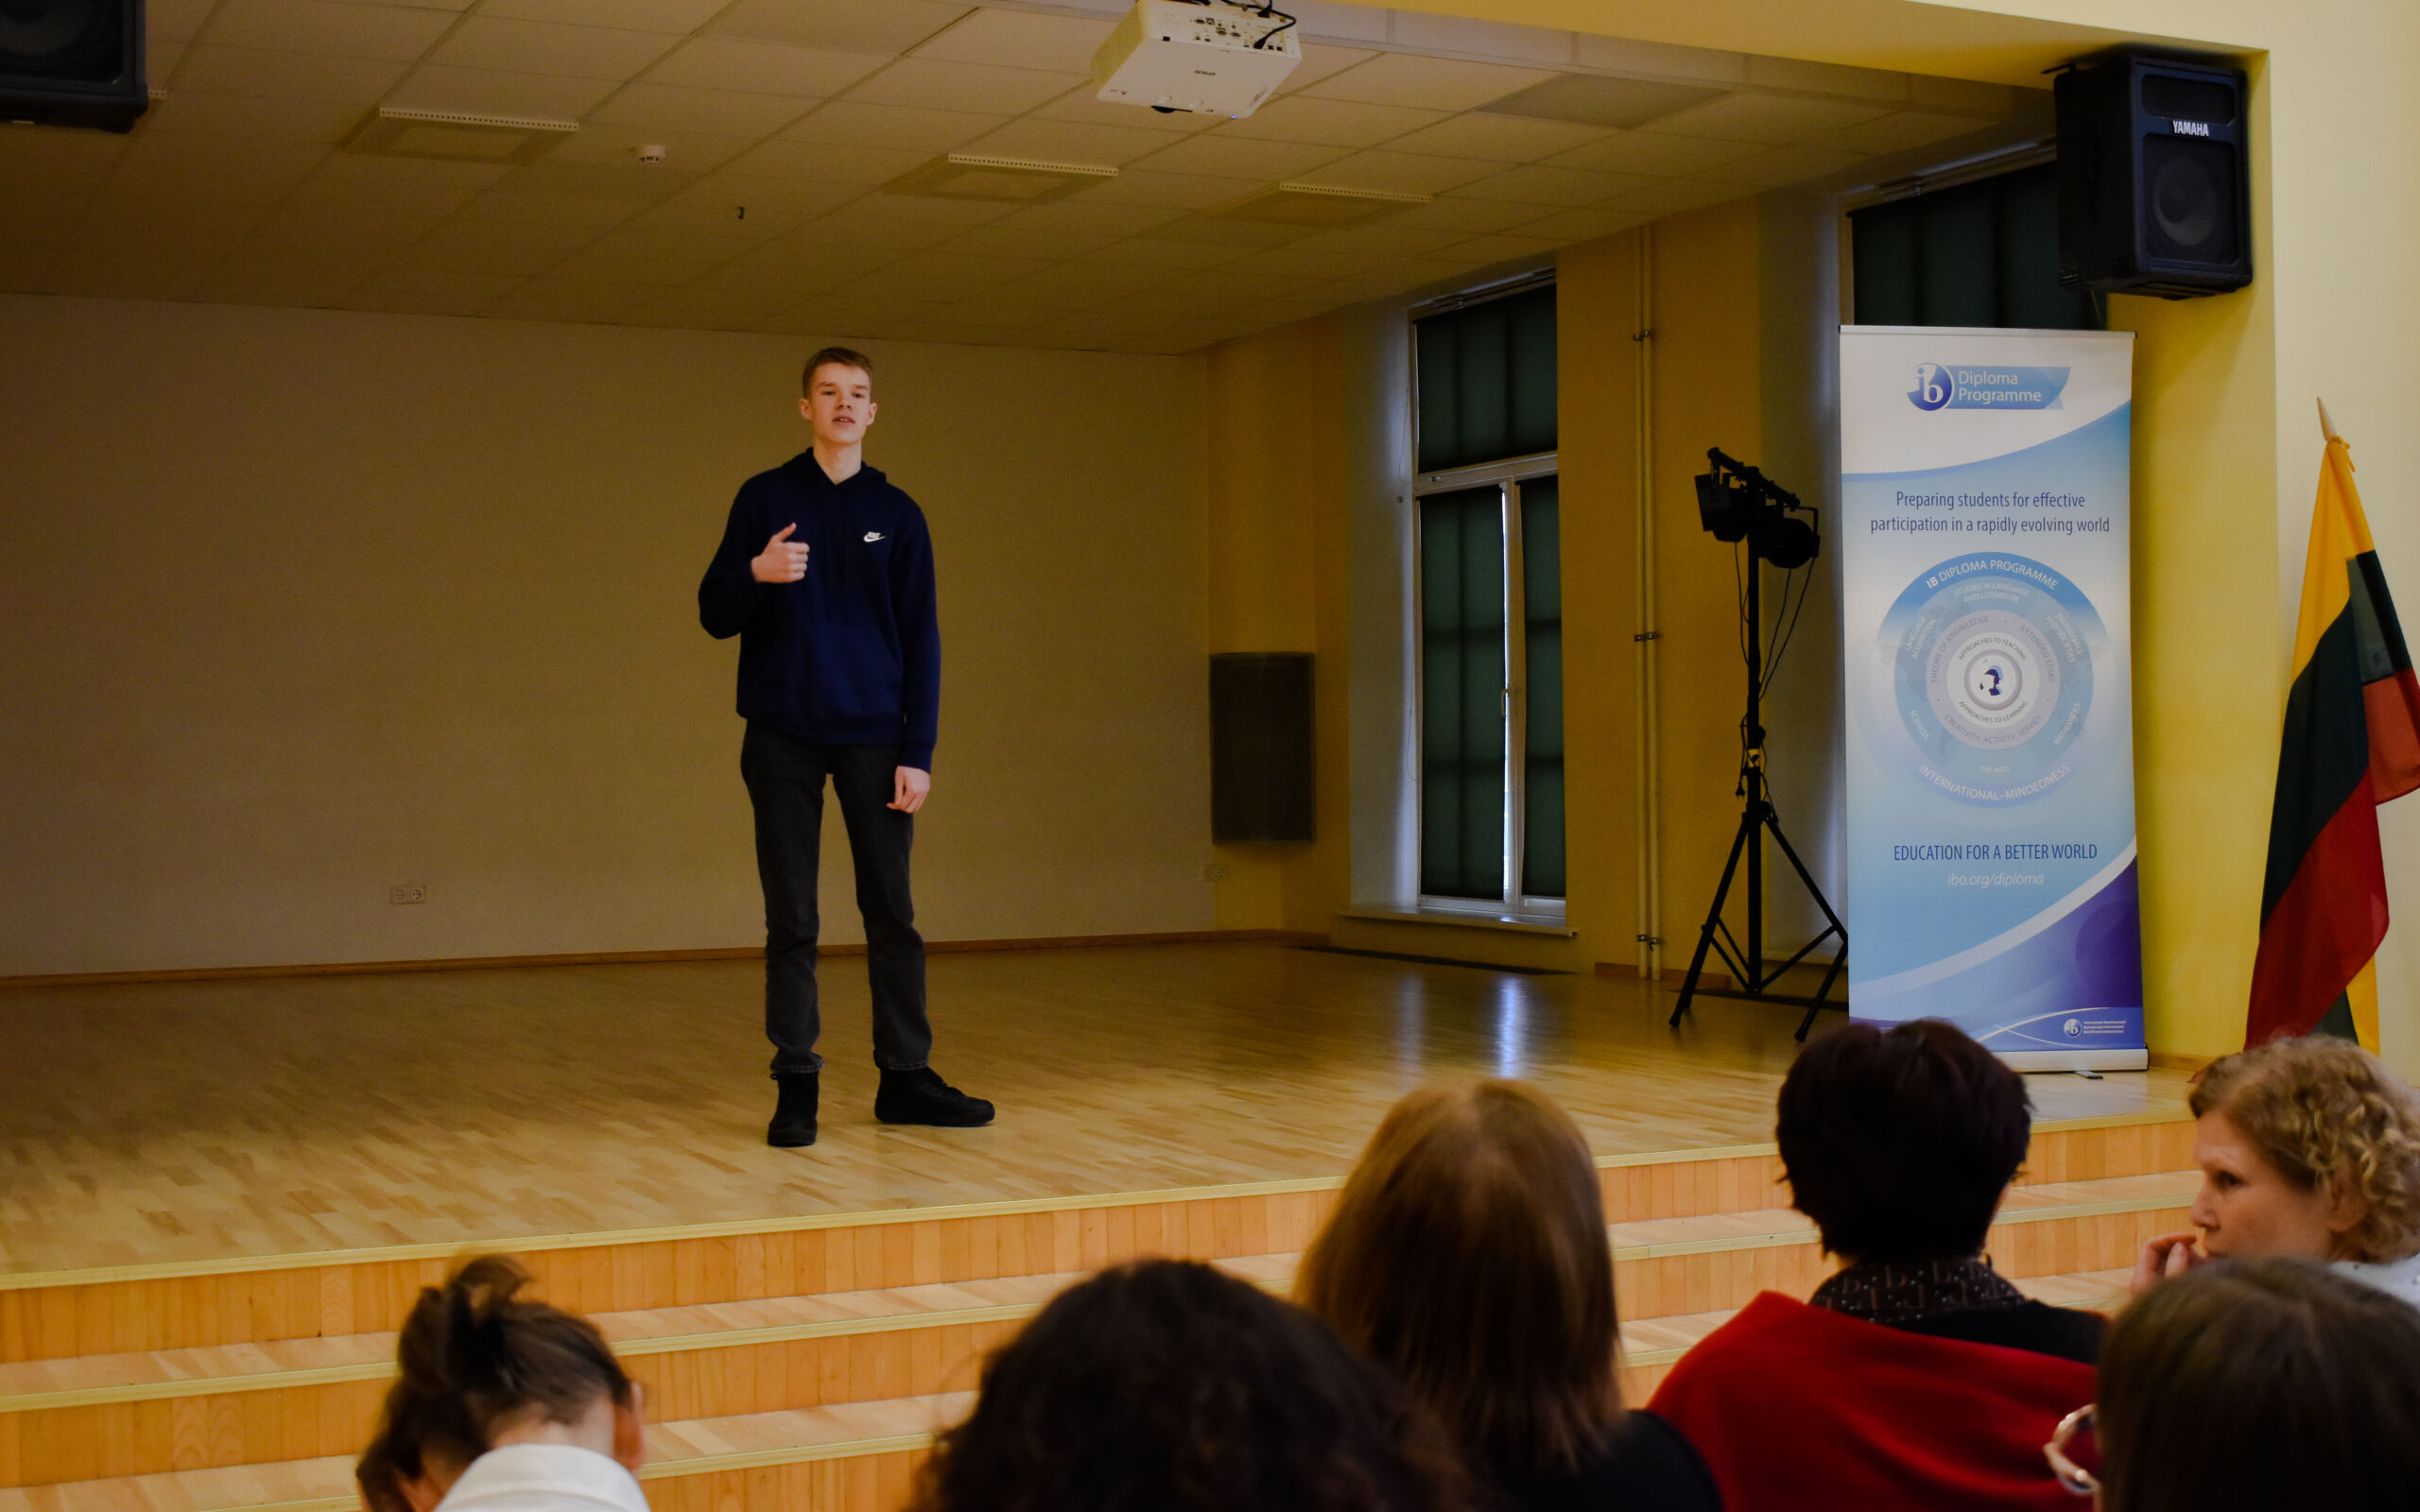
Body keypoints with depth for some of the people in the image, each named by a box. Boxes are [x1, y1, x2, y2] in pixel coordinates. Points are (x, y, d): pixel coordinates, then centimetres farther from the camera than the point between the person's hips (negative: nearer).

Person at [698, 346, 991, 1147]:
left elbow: (920, 638, 6)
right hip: (783, 737, -1)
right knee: (791, 920, 1)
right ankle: (796, 1086, 7)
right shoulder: (765, 498, 6)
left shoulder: (896, 512, 9)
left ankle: (905, 1076, 12)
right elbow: (715, 617, 3)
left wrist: (918, 751, -3)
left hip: (874, 736, 1)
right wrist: (755, 574, -19)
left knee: (892, 912, 3)